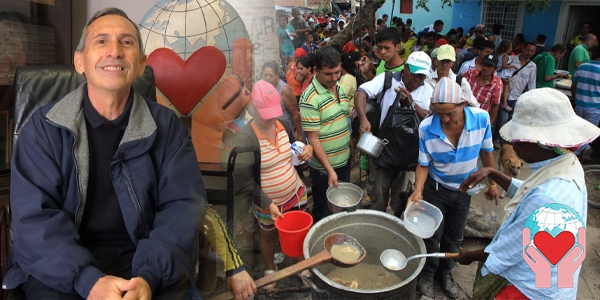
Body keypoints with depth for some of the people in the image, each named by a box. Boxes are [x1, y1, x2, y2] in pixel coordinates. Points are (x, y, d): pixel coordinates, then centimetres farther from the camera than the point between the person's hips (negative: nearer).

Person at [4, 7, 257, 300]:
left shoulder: (166, 125, 0)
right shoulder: (44, 127, 0)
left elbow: (183, 205, -6)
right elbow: (34, 216, -7)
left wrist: (149, 275, -22)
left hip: (144, 261, 1)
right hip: (62, 269, 0)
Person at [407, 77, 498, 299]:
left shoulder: (481, 118, -24)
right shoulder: (426, 128, -28)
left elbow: (486, 152, -5)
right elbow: (423, 164, -15)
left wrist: (491, 183, 5)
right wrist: (418, 190, -31)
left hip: (464, 189, 2)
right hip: (435, 189, -2)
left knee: (454, 237, 19)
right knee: (432, 236, 11)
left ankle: (445, 272, 44)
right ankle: (427, 274, 37)